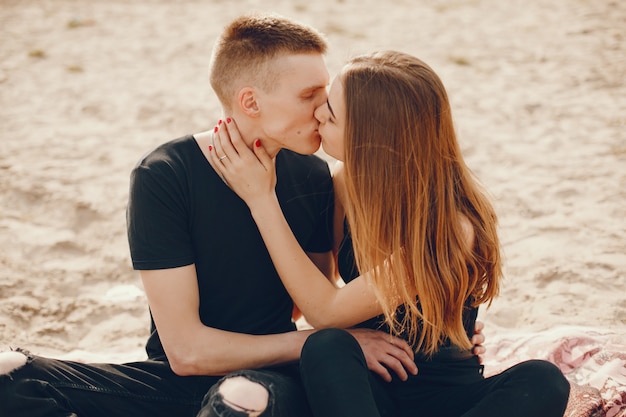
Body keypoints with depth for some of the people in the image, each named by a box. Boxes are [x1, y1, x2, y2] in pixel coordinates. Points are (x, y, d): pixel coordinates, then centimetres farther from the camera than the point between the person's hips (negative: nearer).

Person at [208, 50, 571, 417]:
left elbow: (326, 311, -21)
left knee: (542, 382, -32)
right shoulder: (350, 180, -5)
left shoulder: (451, 227, -23)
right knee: (327, 347, -31)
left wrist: (261, 198, -19)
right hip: (365, 386, 3)